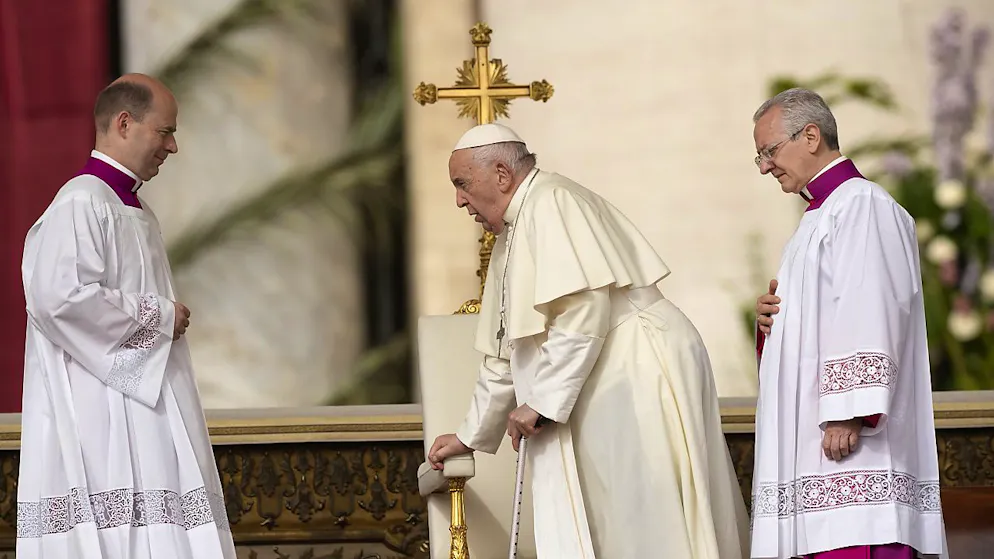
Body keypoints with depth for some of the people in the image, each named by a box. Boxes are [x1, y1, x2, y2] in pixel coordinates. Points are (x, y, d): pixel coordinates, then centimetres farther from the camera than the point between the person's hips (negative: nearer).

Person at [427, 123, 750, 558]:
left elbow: (585, 311, -21)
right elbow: (507, 355, 28)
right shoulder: (512, 236, 21)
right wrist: (472, 436, 29)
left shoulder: (550, 203, -10)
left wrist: (541, 402, -18)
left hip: (637, 371, -10)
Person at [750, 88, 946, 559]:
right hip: (812, 442, 10)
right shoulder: (822, 213, 23)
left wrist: (847, 414, -23)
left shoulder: (861, 205, -8)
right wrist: (772, 315, 8)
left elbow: (868, 316, -18)